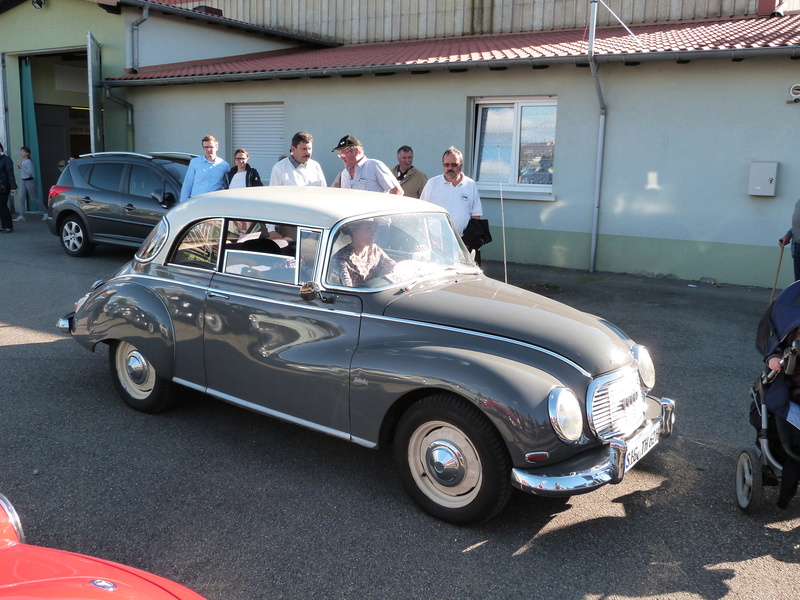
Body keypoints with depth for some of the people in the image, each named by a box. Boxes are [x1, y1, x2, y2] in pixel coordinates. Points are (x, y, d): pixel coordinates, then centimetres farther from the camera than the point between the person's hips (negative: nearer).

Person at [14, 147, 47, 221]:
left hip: (29, 181, -8)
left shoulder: (28, 161, -13)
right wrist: (19, 167, 8)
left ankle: (45, 212, 14)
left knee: (34, 198, -1)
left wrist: (22, 166, -21)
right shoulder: (22, 161, 13)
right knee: (21, 198, 0)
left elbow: (30, 172, -20)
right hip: (23, 181, 8)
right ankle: (22, 216, 0)